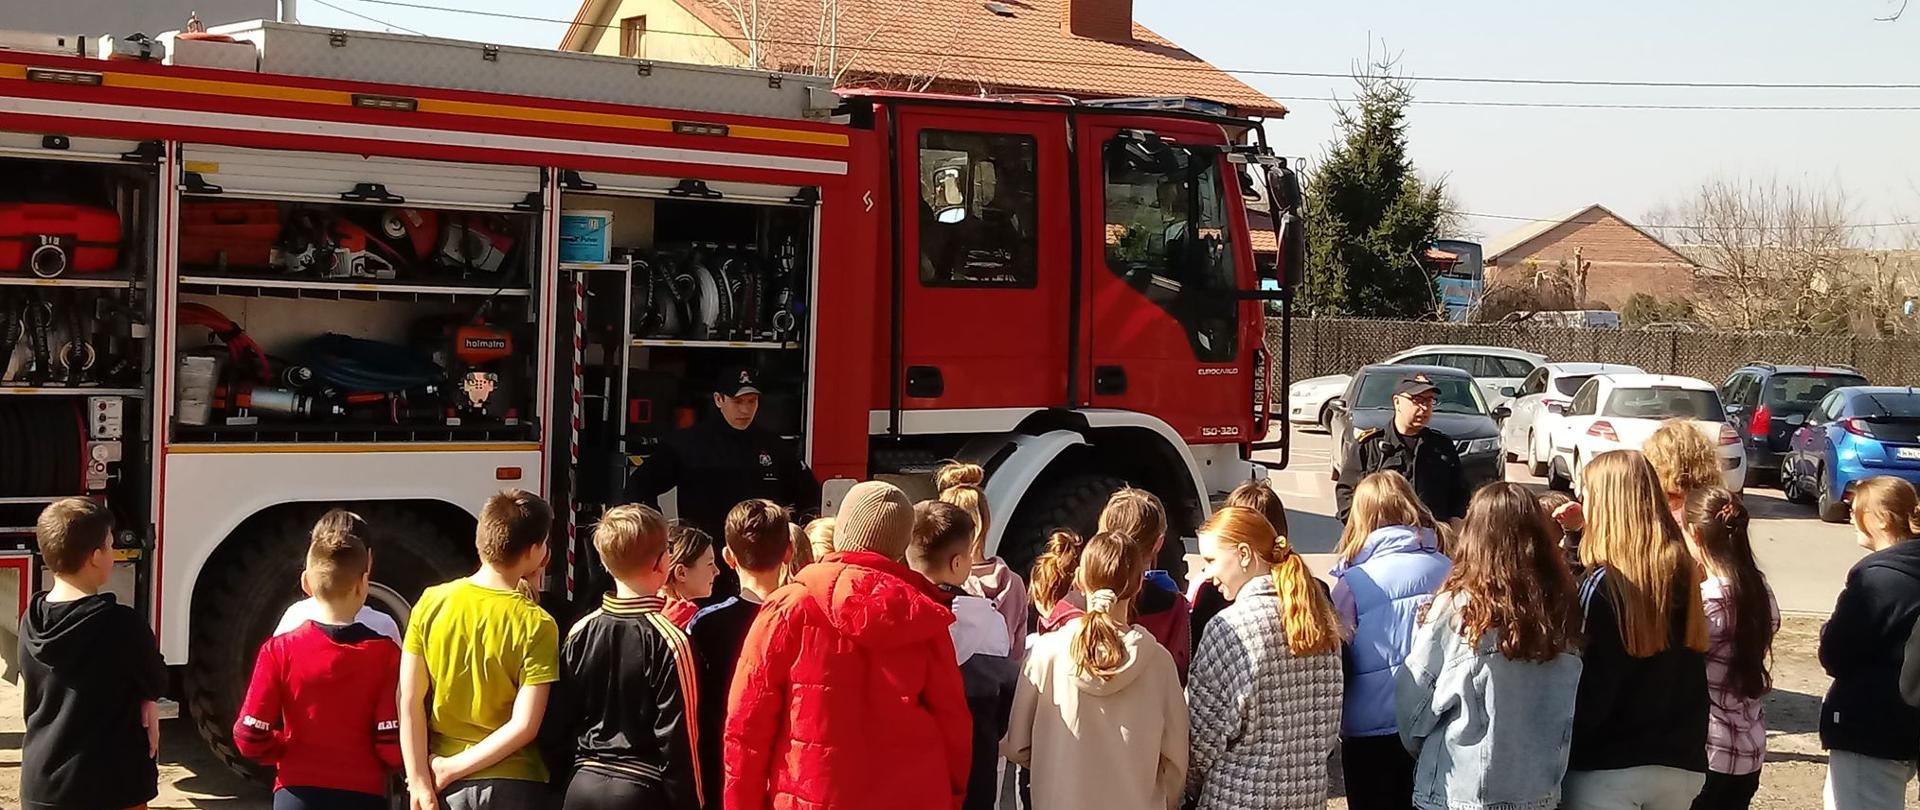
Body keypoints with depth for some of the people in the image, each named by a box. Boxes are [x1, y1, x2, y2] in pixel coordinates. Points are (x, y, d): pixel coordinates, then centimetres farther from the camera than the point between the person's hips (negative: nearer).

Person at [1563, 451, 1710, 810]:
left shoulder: (1604, 585, -16)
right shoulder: (1682, 571, 1)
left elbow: (1589, 690, -15)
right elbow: (1691, 678, 8)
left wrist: (1561, 757, -5)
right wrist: (1689, 747, 16)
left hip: (1608, 768, -6)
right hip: (1679, 765, 6)